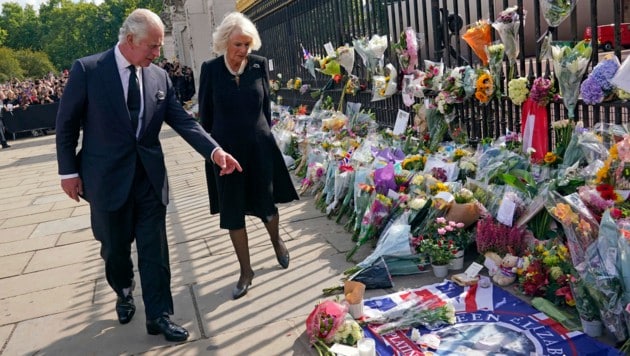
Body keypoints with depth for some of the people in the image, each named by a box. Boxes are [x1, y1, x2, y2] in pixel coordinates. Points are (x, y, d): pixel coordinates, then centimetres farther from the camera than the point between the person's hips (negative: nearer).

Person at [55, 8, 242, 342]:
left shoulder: (159, 76, 1)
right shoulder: (86, 70, -9)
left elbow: (182, 120, -2)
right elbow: (66, 123, -3)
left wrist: (215, 150, -15)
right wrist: (68, 171, -4)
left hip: (149, 177, 2)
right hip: (108, 178, -2)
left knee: (154, 250, 6)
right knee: (115, 248, 16)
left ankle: (158, 315, 19)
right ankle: (124, 294, 44)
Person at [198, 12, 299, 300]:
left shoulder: (259, 64, -3)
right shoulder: (210, 69, -5)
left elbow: (266, 104, 7)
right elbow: (205, 112, 3)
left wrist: (263, 134, 9)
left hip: (259, 146, 0)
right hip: (226, 150, 0)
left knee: (266, 203, 10)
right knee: (233, 212, 6)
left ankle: (276, 240, 44)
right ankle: (245, 270, 21)